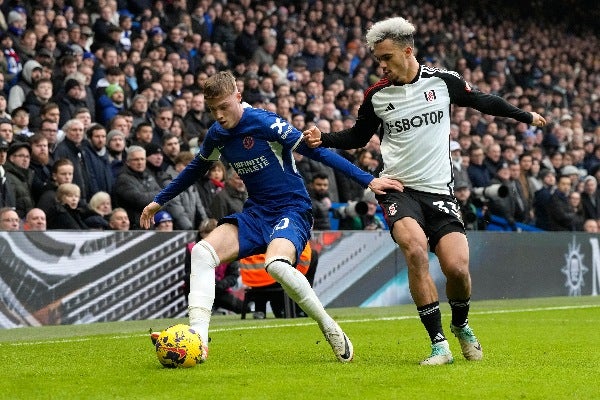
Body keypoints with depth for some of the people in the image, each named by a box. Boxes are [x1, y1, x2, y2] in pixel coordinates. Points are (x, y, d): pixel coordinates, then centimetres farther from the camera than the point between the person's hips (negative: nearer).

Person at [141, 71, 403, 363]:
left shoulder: (263, 122, -16)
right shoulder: (216, 134, 4)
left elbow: (315, 150, -18)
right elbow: (196, 169, 25)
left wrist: (367, 180, -23)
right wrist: (158, 202, 32)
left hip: (292, 210, -7)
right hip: (256, 213, 7)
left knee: (276, 264, -35)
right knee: (202, 252, -14)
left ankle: (330, 328, -15)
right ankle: (198, 340, -17)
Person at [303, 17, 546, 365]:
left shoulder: (442, 81, -1)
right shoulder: (377, 95, 2)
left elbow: (482, 102, 16)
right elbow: (358, 137, 17)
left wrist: (525, 116, 25)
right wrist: (323, 139, 0)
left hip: (439, 191, 0)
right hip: (399, 189, 0)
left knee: (457, 268, -13)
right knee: (415, 249, -28)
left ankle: (461, 324, 23)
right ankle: (439, 342, -20)